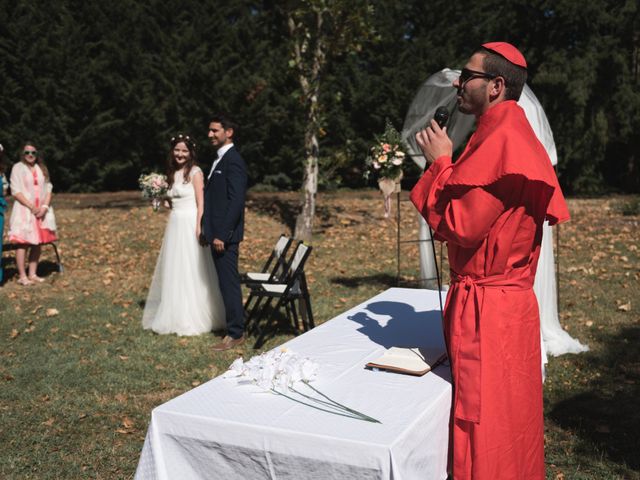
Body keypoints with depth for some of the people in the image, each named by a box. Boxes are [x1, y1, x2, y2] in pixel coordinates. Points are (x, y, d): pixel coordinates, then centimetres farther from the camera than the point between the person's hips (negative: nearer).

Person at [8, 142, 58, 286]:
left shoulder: (42, 169, 14)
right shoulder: (18, 168, 1)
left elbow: (48, 189, 10)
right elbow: (16, 191, -6)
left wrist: (44, 206, -6)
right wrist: (31, 207, -15)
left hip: (42, 211, 5)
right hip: (24, 210, -4)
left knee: (38, 243, 3)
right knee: (23, 242, -8)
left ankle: (32, 274, 10)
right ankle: (22, 276, -6)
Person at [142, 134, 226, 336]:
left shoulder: (195, 172, -6)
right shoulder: (173, 173, 15)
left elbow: (201, 203, -11)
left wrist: (199, 227, -19)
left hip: (190, 226, -7)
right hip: (175, 225, 7)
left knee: (191, 271, -3)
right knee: (174, 272, 10)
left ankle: (193, 319, 6)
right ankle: (176, 316, 20)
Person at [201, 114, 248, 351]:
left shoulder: (233, 160, -14)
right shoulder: (220, 159, 17)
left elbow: (236, 201, -20)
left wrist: (222, 235, -21)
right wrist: (207, 231, 16)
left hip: (225, 235, -10)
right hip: (216, 233, 10)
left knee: (229, 283, -3)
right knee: (226, 282, 16)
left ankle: (235, 334, 5)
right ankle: (234, 323, 26)